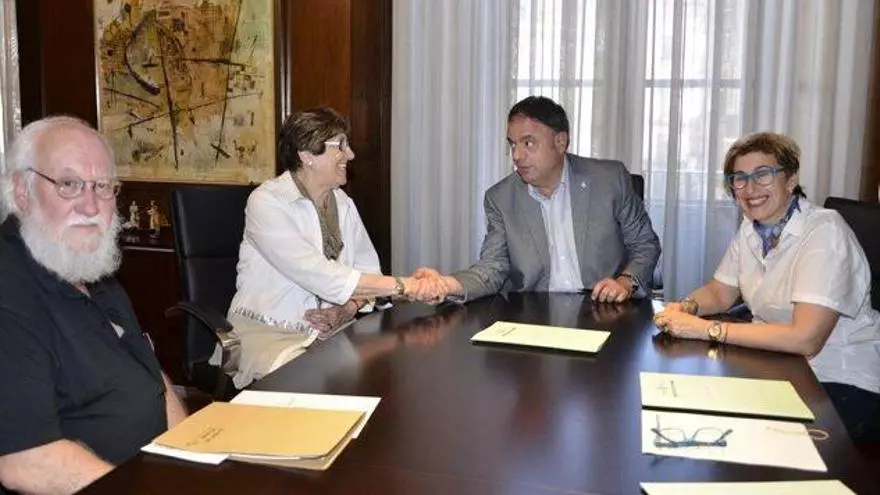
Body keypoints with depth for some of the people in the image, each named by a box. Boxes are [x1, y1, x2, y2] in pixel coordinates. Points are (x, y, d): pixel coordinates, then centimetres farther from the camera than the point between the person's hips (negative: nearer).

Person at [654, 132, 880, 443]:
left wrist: (705, 329, -29)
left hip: (843, 381, -7)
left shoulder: (825, 231, -20)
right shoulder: (751, 228, 3)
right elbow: (719, 293, 13)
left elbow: (805, 339, -29)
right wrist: (687, 307, -11)